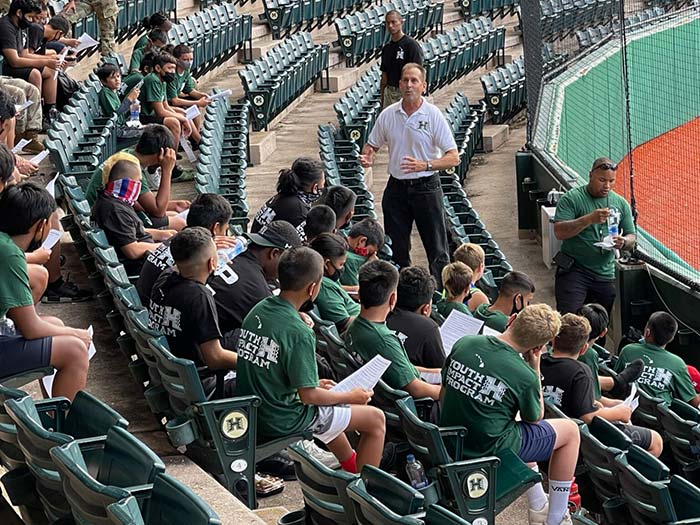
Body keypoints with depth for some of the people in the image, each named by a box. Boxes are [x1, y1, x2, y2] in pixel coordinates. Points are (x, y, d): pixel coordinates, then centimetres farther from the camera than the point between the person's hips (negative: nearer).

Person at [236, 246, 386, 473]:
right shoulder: (299, 333, -24)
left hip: (252, 412, 9)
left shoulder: (257, 311, 0)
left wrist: (315, 383, 17)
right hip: (281, 421, -9)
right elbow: (308, 396, -21)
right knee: (376, 419, 3)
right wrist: (350, 397, -4)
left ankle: (351, 465, 49)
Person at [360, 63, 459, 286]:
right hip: (396, 187, 3)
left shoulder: (434, 115, -8)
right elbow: (372, 144, 16)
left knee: (437, 249, -1)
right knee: (396, 248, 8)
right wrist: (367, 157, -8)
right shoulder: (388, 115, 3)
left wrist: (424, 165, -25)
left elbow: (453, 158, -10)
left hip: (426, 187, -3)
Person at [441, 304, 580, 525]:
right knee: (570, 431, 13)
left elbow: (444, 393, 7)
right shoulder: (525, 376, -21)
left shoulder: (463, 344, -8)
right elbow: (535, 418, 0)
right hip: (490, 449, -6)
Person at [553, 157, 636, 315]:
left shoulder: (620, 203, 10)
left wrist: (623, 242, -10)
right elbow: (559, 232, -16)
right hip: (573, 272, -5)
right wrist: (589, 219, -26)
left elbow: (631, 239, 15)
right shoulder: (572, 198, -5)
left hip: (605, 274, 5)